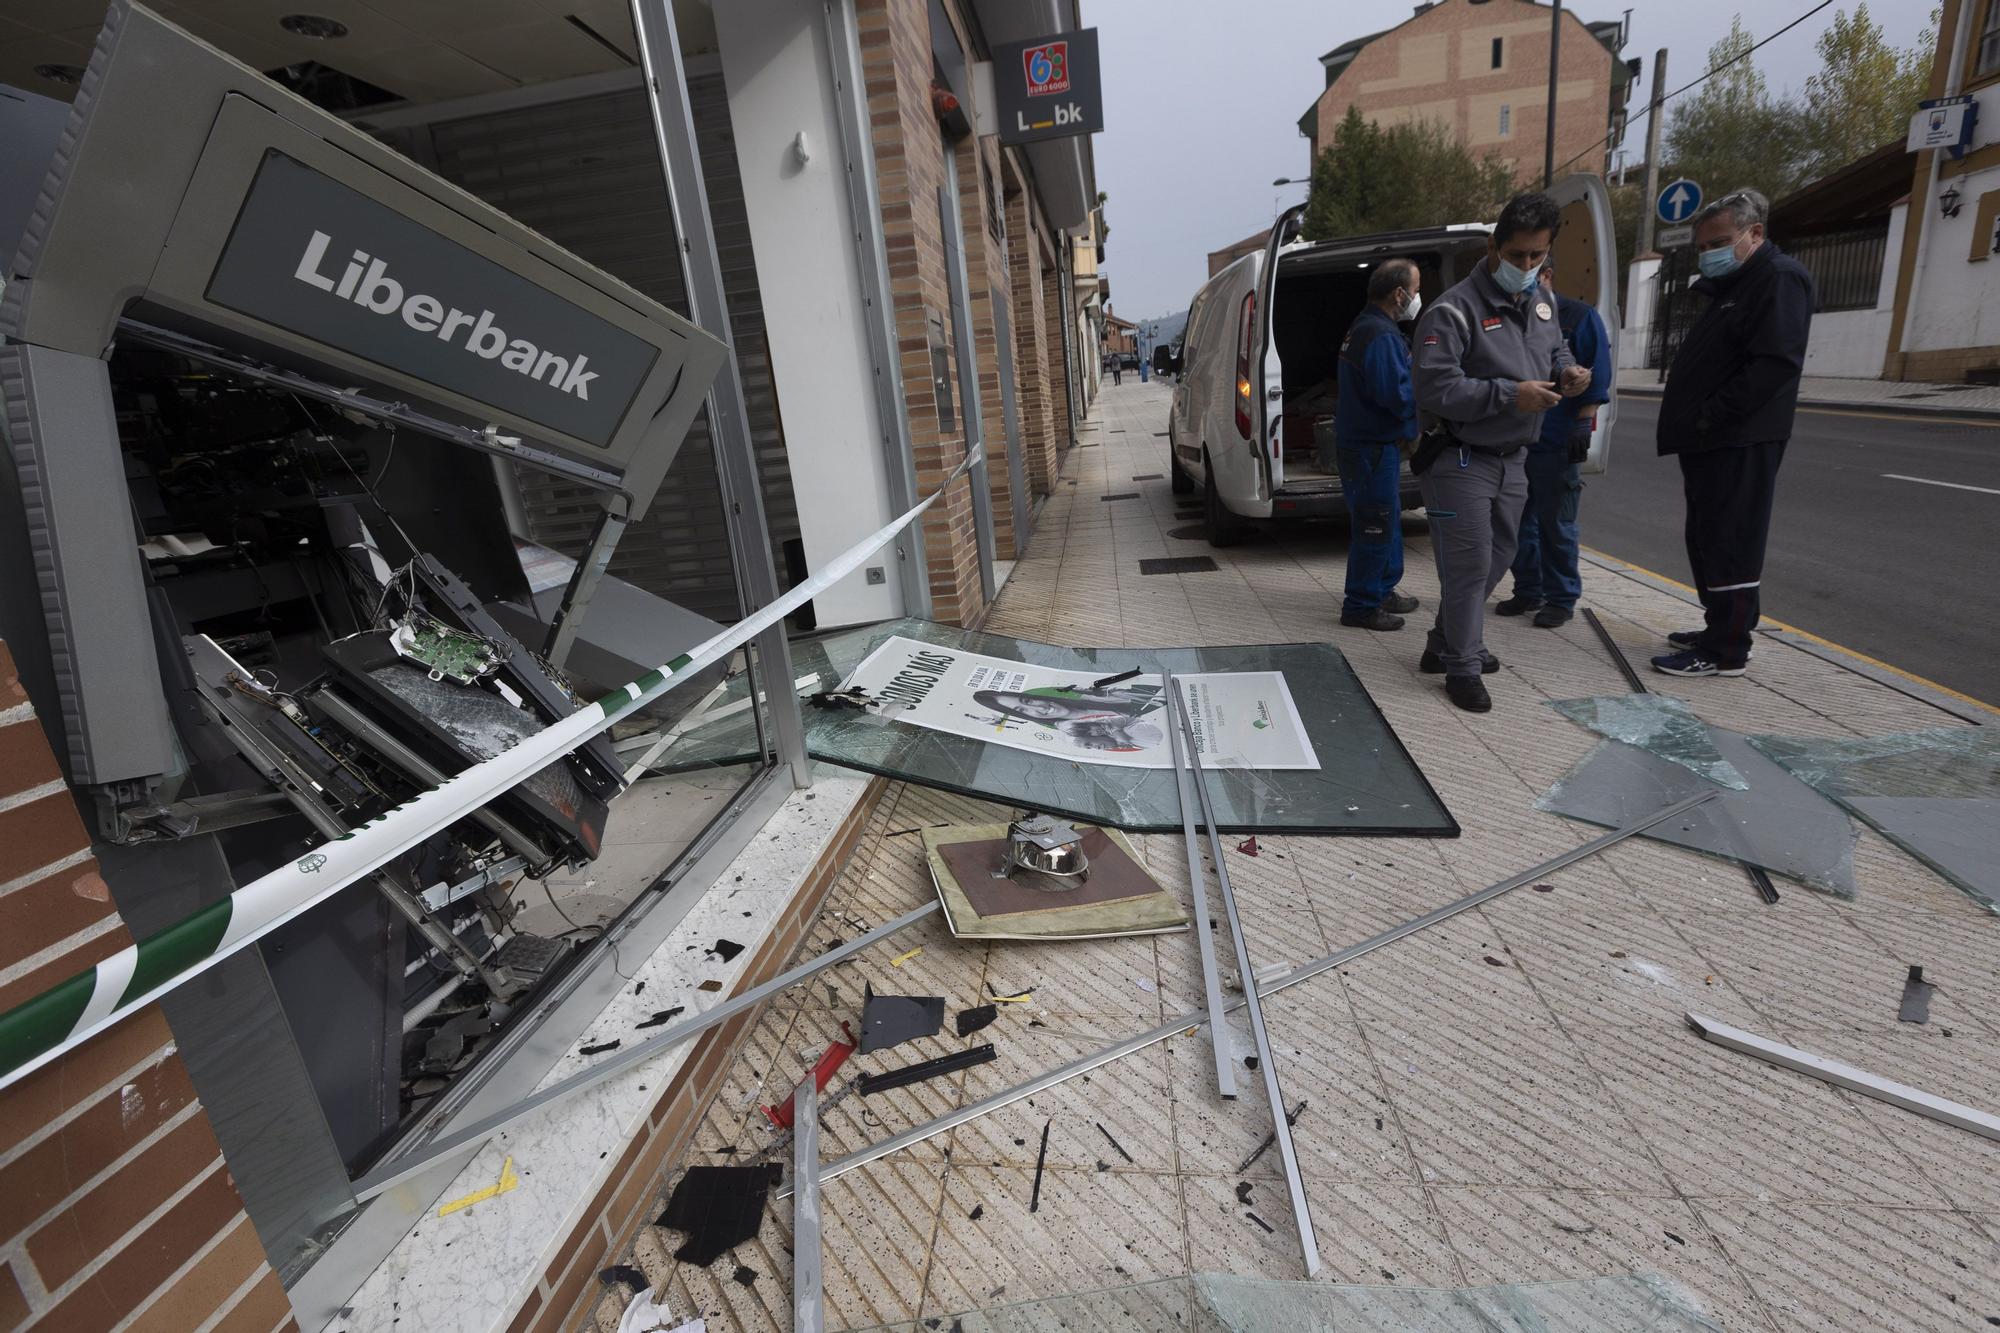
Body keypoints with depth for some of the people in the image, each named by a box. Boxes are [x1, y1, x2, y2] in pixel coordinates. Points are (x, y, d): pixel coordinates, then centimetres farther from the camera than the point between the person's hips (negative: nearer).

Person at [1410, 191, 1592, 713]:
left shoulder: (1539, 303, 10)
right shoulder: (1454, 311, -17)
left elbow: (1555, 348, 25)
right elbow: (1435, 387, -25)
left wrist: (1567, 370, 1)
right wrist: (1509, 395, -28)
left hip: (1512, 459, 9)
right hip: (1461, 460, -9)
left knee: (1496, 560, 16)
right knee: (1469, 565, -7)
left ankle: (1446, 645, 32)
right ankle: (1463, 668, 7)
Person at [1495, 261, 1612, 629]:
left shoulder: (1579, 316, -1)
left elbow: (1597, 374, -4)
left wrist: (1582, 425, -11)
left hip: (1557, 441, -5)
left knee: (1556, 523, -1)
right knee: (1519, 520, 8)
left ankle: (1561, 599, 9)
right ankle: (1528, 591, 20)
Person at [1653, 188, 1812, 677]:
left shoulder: (1780, 277, -9)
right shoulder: (1731, 286, 22)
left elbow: (1775, 363, -20)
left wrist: (1709, 419, -19)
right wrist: (1694, 429, 14)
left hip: (1740, 445, -10)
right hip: (1712, 444, 10)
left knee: (1729, 545, -8)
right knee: (1708, 541, 14)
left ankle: (1726, 650, -4)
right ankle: (1721, 628, 24)